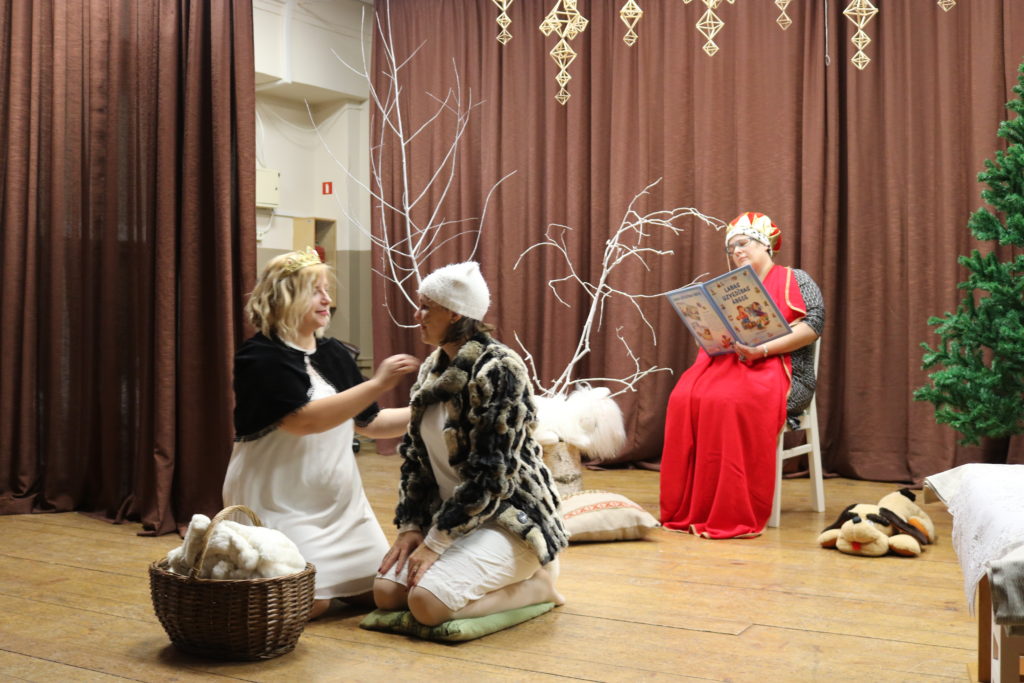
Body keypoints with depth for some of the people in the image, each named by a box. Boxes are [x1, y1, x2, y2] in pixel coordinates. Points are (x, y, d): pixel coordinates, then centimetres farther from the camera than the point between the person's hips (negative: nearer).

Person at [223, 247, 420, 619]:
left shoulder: (334, 354, 7)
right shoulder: (260, 357, -13)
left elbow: (369, 422, 12)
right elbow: (306, 420, -27)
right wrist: (377, 384, -28)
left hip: (338, 498, 7)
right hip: (280, 501, -7)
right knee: (309, 602, -15)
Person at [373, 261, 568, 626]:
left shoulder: (499, 369, -19)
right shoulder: (432, 369, 7)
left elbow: (490, 476, -22)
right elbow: (414, 454, 10)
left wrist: (435, 543, -20)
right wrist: (410, 527, -1)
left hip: (510, 518, -8)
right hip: (449, 514, 8)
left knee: (426, 603, -25)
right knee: (387, 591, -8)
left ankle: (535, 583, -1)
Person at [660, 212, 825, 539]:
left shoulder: (795, 280, 9)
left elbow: (813, 325, -7)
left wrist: (762, 350, -18)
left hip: (776, 368, -5)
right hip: (725, 362, 5)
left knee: (730, 401, -37)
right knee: (684, 399, -28)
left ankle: (735, 517, -32)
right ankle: (684, 511, -25)